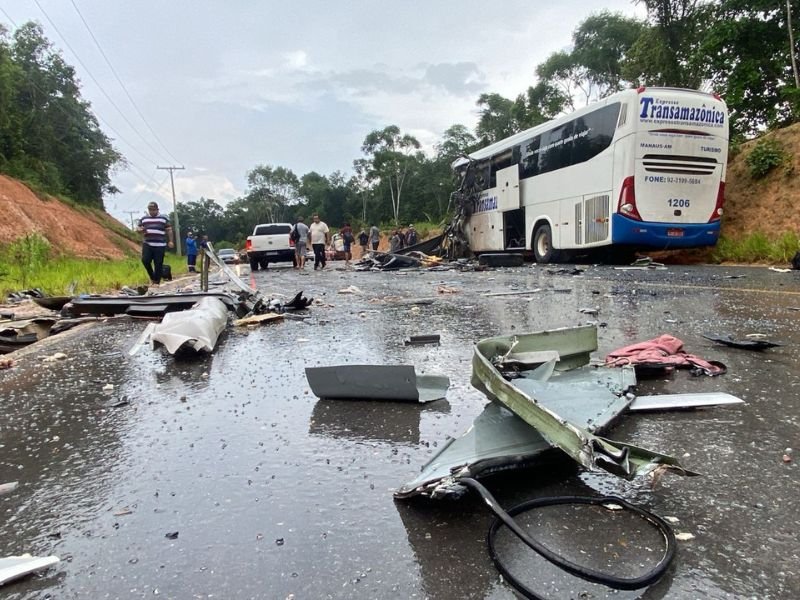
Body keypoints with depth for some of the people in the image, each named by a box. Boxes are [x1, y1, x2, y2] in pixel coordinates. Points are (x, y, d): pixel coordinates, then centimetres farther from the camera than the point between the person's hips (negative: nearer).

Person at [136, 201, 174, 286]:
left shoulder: (164, 218, 9)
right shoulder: (143, 219, 15)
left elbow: (169, 230, 8)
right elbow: (138, 228, 17)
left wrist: (170, 241, -1)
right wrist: (140, 230, -7)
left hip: (160, 245, -2)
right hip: (147, 244, 2)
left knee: (158, 264, -3)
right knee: (145, 260, -12)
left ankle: (157, 281, 6)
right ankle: (152, 277, 10)